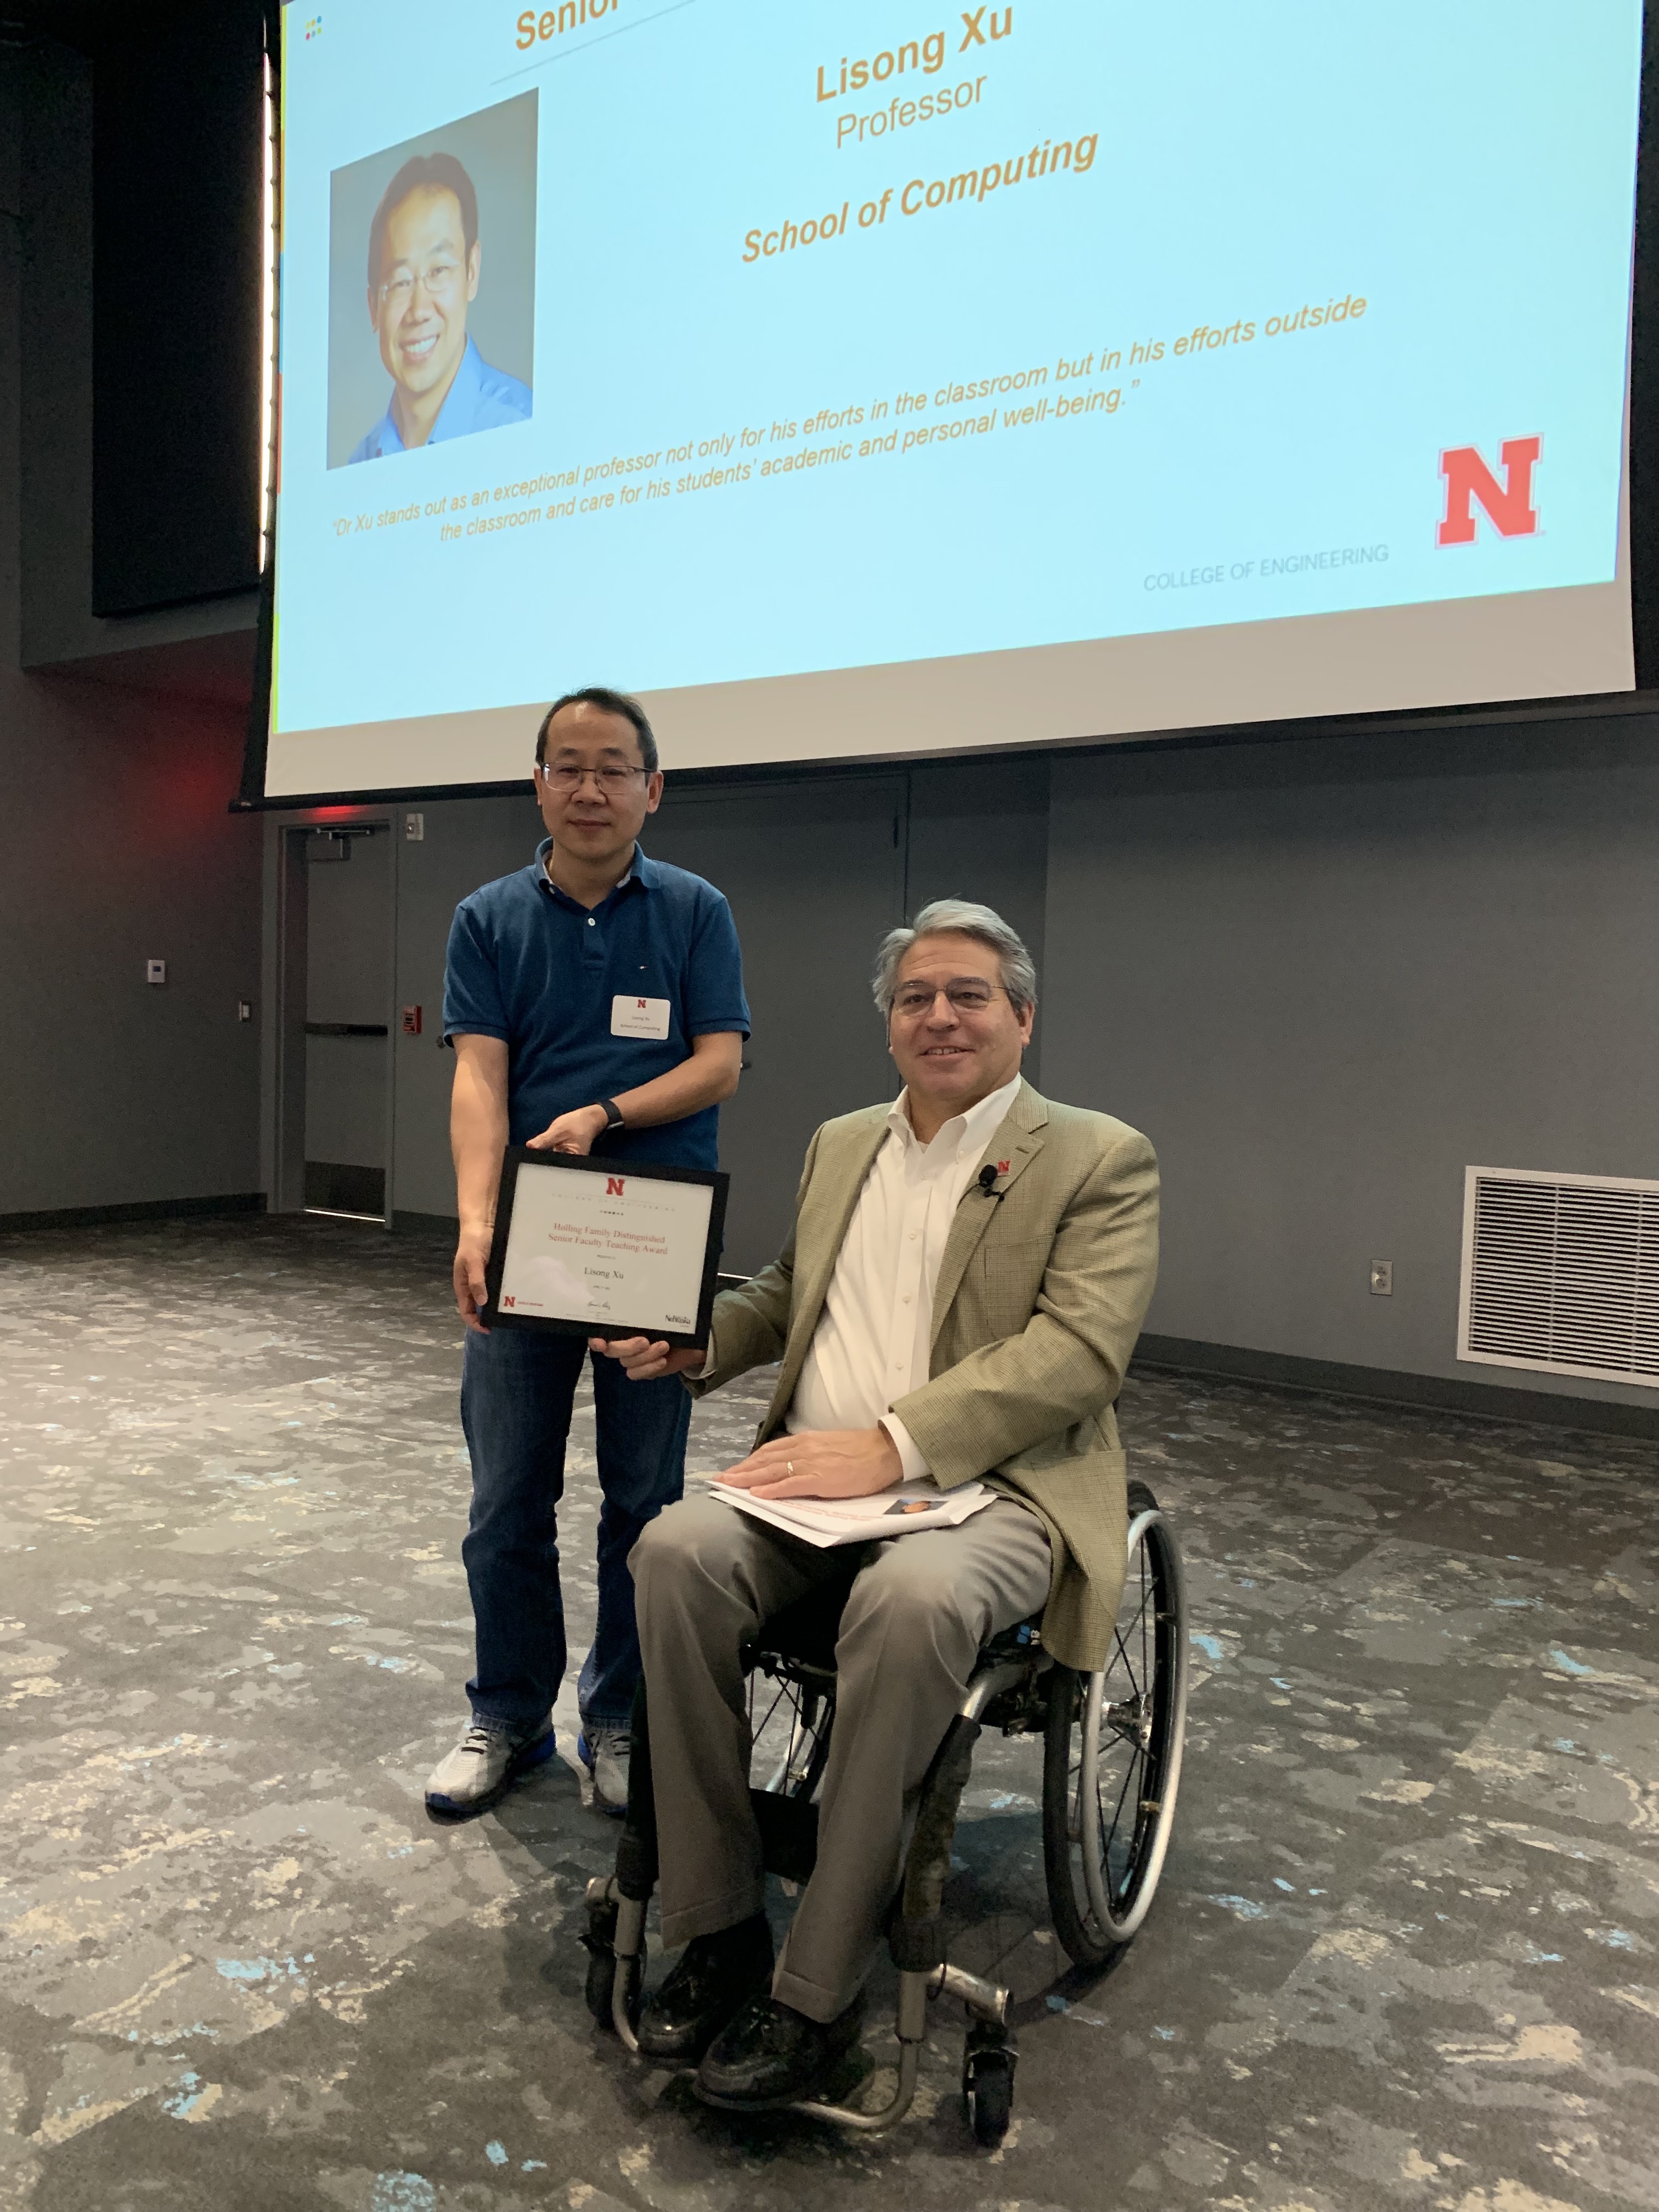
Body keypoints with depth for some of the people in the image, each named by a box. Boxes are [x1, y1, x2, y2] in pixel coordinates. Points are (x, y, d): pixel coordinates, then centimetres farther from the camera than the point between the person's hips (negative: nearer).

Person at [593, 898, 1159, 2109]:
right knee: (678, 1552, -24)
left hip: (991, 1484, -5)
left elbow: (1079, 1349, -13)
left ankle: (816, 1990, -20)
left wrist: (891, 1443, -23)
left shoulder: (1099, 1159, -1)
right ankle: (718, 1925, -10)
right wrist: (695, 1339, 9)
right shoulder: (840, 1144, 19)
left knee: (912, 1599, -36)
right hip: (819, 1471, 5)